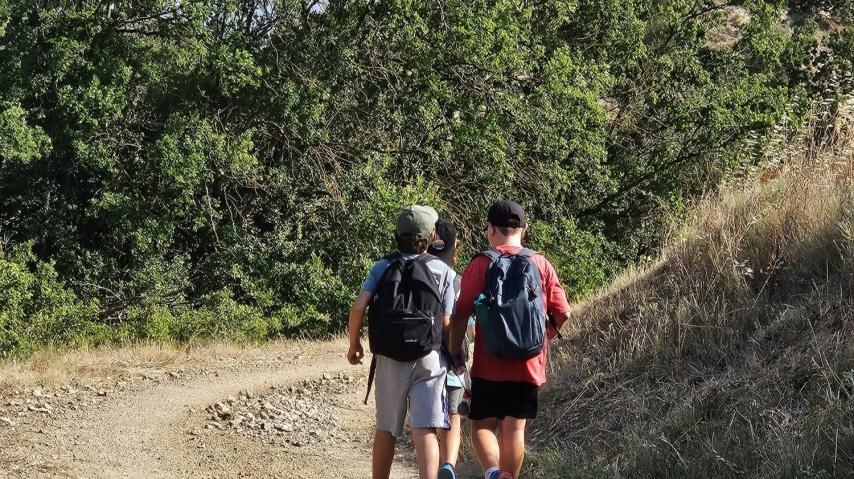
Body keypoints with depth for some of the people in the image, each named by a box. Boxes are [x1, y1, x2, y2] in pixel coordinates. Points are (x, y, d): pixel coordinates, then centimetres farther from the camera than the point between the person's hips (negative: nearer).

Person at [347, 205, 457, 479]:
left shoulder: (382, 267, 5)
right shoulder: (444, 272, 3)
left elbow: (358, 307, -6)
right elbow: (447, 323, -2)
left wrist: (354, 343, 9)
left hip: (389, 359, 2)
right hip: (428, 358, -1)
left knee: (386, 429, 15)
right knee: (424, 430, -7)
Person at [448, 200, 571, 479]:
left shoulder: (480, 265, -4)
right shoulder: (541, 265, 2)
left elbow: (461, 315, -9)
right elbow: (562, 314, 1)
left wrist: (454, 352, 1)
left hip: (488, 365, -2)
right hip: (528, 365, 2)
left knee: (483, 425, 5)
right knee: (514, 428, 8)